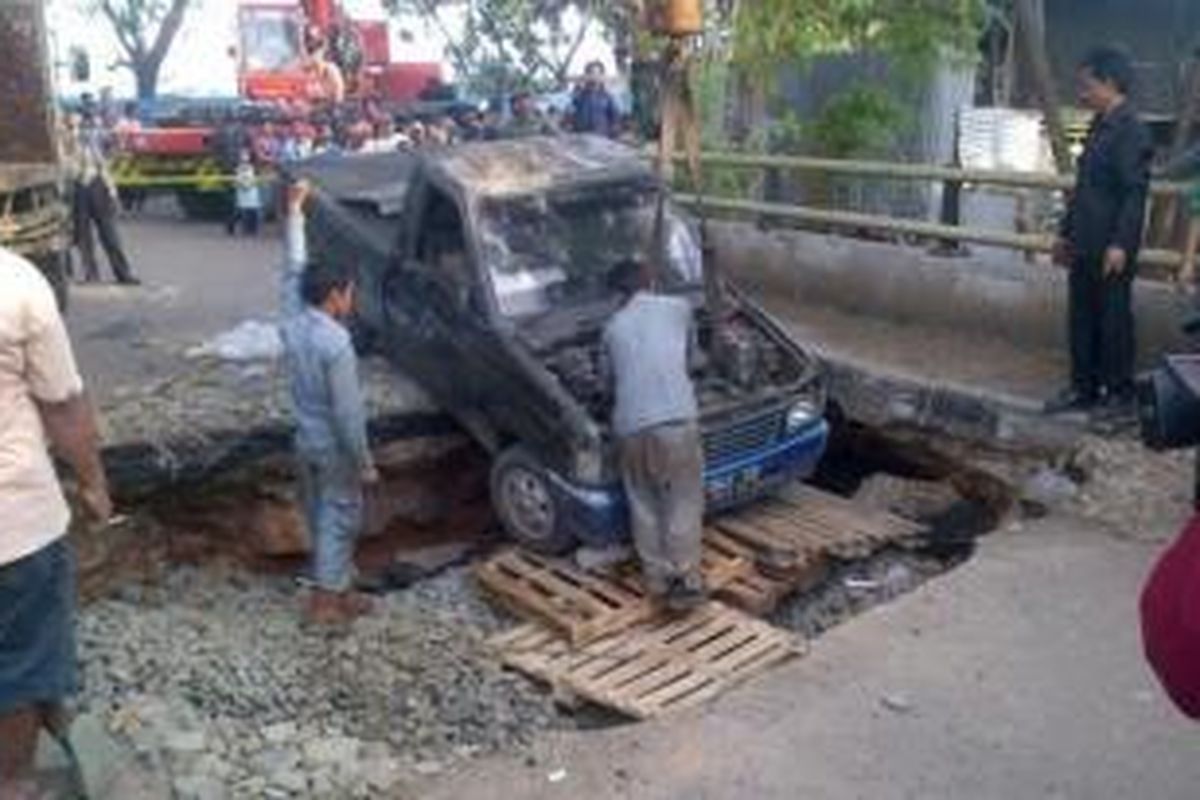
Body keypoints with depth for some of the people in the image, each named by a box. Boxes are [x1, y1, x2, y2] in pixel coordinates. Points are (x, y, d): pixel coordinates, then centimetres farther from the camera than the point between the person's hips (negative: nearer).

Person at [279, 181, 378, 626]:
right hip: (333, 447, -8)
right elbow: (348, 413, -24)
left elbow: (292, 270, 11)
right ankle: (326, 601, 14)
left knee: (320, 517, 19)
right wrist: (365, 463, -15)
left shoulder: (292, 322, -5)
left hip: (305, 440, 8)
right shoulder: (336, 342, -26)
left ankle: (337, 586, 33)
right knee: (339, 519, 6)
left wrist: (295, 211, 18)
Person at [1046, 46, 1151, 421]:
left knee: (1114, 320, 1)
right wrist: (1066, 233, 21)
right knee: (1081, 319, 13)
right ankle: (1083, 389, 24)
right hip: (1084, 246, 9)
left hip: (1111, 250, -9)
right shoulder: (1099, 126, 14)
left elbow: (1135, 191, -19)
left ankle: (1120, 394, 11)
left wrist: (1120, 245, -24)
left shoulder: (1130, 129, -14)